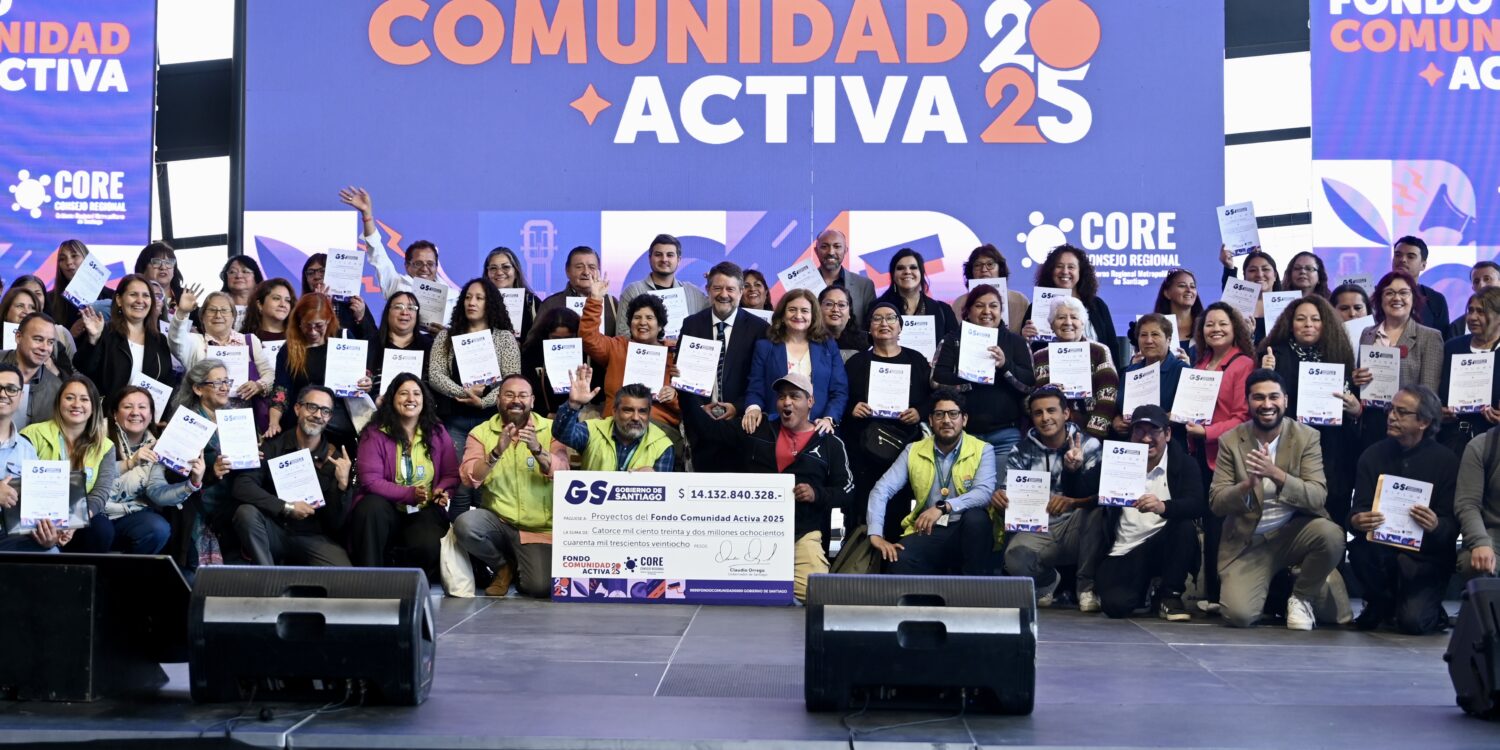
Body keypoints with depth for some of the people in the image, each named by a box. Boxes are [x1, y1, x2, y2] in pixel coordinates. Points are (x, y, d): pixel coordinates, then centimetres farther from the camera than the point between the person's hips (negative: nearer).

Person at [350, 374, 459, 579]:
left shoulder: (437, 432, 7)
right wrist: (409, 494, -23)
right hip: (386, 508, -1)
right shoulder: (375, 433, -3)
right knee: (371, 507, -37)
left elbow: (452, 474, 10)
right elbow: (370, 479, -12)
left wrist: (442, 491, -14)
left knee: (429, 547, -31)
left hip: (424, 511, 1)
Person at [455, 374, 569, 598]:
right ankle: (503, 566, 2)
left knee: (540, 587, -22)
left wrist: (537, 450, -33)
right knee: (464, 524, -30)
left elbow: (561, 474, -15)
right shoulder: (481, 433, 2)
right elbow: (469, 478, -12)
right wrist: (497, 451, -28)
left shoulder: (551, 430, 0)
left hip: (539, 528, -1)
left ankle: (517, 568, 19)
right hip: (496, 520, 1)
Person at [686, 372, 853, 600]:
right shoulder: (756, 431, 13)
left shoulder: (830, 444, 9)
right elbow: (708, 426, 13)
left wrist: (817, 494, -8)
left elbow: (846, 490, 11)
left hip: (802, 532, -1)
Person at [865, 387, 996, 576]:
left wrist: (943, 507, -31)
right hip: (928, 531, 0)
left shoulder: (982, 450, 0)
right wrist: (876, 534, -15)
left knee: (975, 517, -36)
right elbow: (882, 490, 0)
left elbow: (984, 493, -17)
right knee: (899, 560, -32)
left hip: (969, 531, 0)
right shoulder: (913, 451, 7)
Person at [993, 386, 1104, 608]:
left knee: (1096, 511, -33)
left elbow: (1101, 495, -14)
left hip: (1075, 531, -1)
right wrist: (998, 500, -26)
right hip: (1036, 531, 1)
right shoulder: (1022, 452, 4)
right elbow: (1007, 500, -1)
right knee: (1015, 558, -33)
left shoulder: (1089, 446, -2)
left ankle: (1087, 587, -12)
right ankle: (1047, 580, 7)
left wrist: (1072, 502, -36)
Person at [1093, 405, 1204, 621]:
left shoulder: (1183, 463, -2)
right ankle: (1144, 586, 16)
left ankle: (1170, 595, -11)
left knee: (1185, 526, -32)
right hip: (1123, 552, 1)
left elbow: (1198, 505, -19)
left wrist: (1163, 507, -40)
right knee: (1116, 605, -23)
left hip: (1162, 545, -1)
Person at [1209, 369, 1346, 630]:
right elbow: (1216, 503, -8)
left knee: (1331, 535, -33)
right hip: (1248, 542, 0)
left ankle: (1301, 598, -3)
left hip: (1294, 532, 0)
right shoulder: (1230, 441, -3)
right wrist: (1247, 485, -29)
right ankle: (1270, 582, 16)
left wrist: (1276, 474, -32)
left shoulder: (1306, 437, -5)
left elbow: (1317, 498, -16)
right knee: (1239, 615, -22)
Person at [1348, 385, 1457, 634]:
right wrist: (1357, 521, -31)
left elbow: (1452, 524, -8)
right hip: (1382, 549, 3)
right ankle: (1381, 604, 0)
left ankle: (1431, 609, 15)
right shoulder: (1373, 455, 2)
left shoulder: (1446, 461, -4)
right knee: (1359, 549, -32)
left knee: (1412, 622, -25)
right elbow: (1358, 510, -5)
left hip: (1425, 559, -3)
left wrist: (1436, 527, -32)